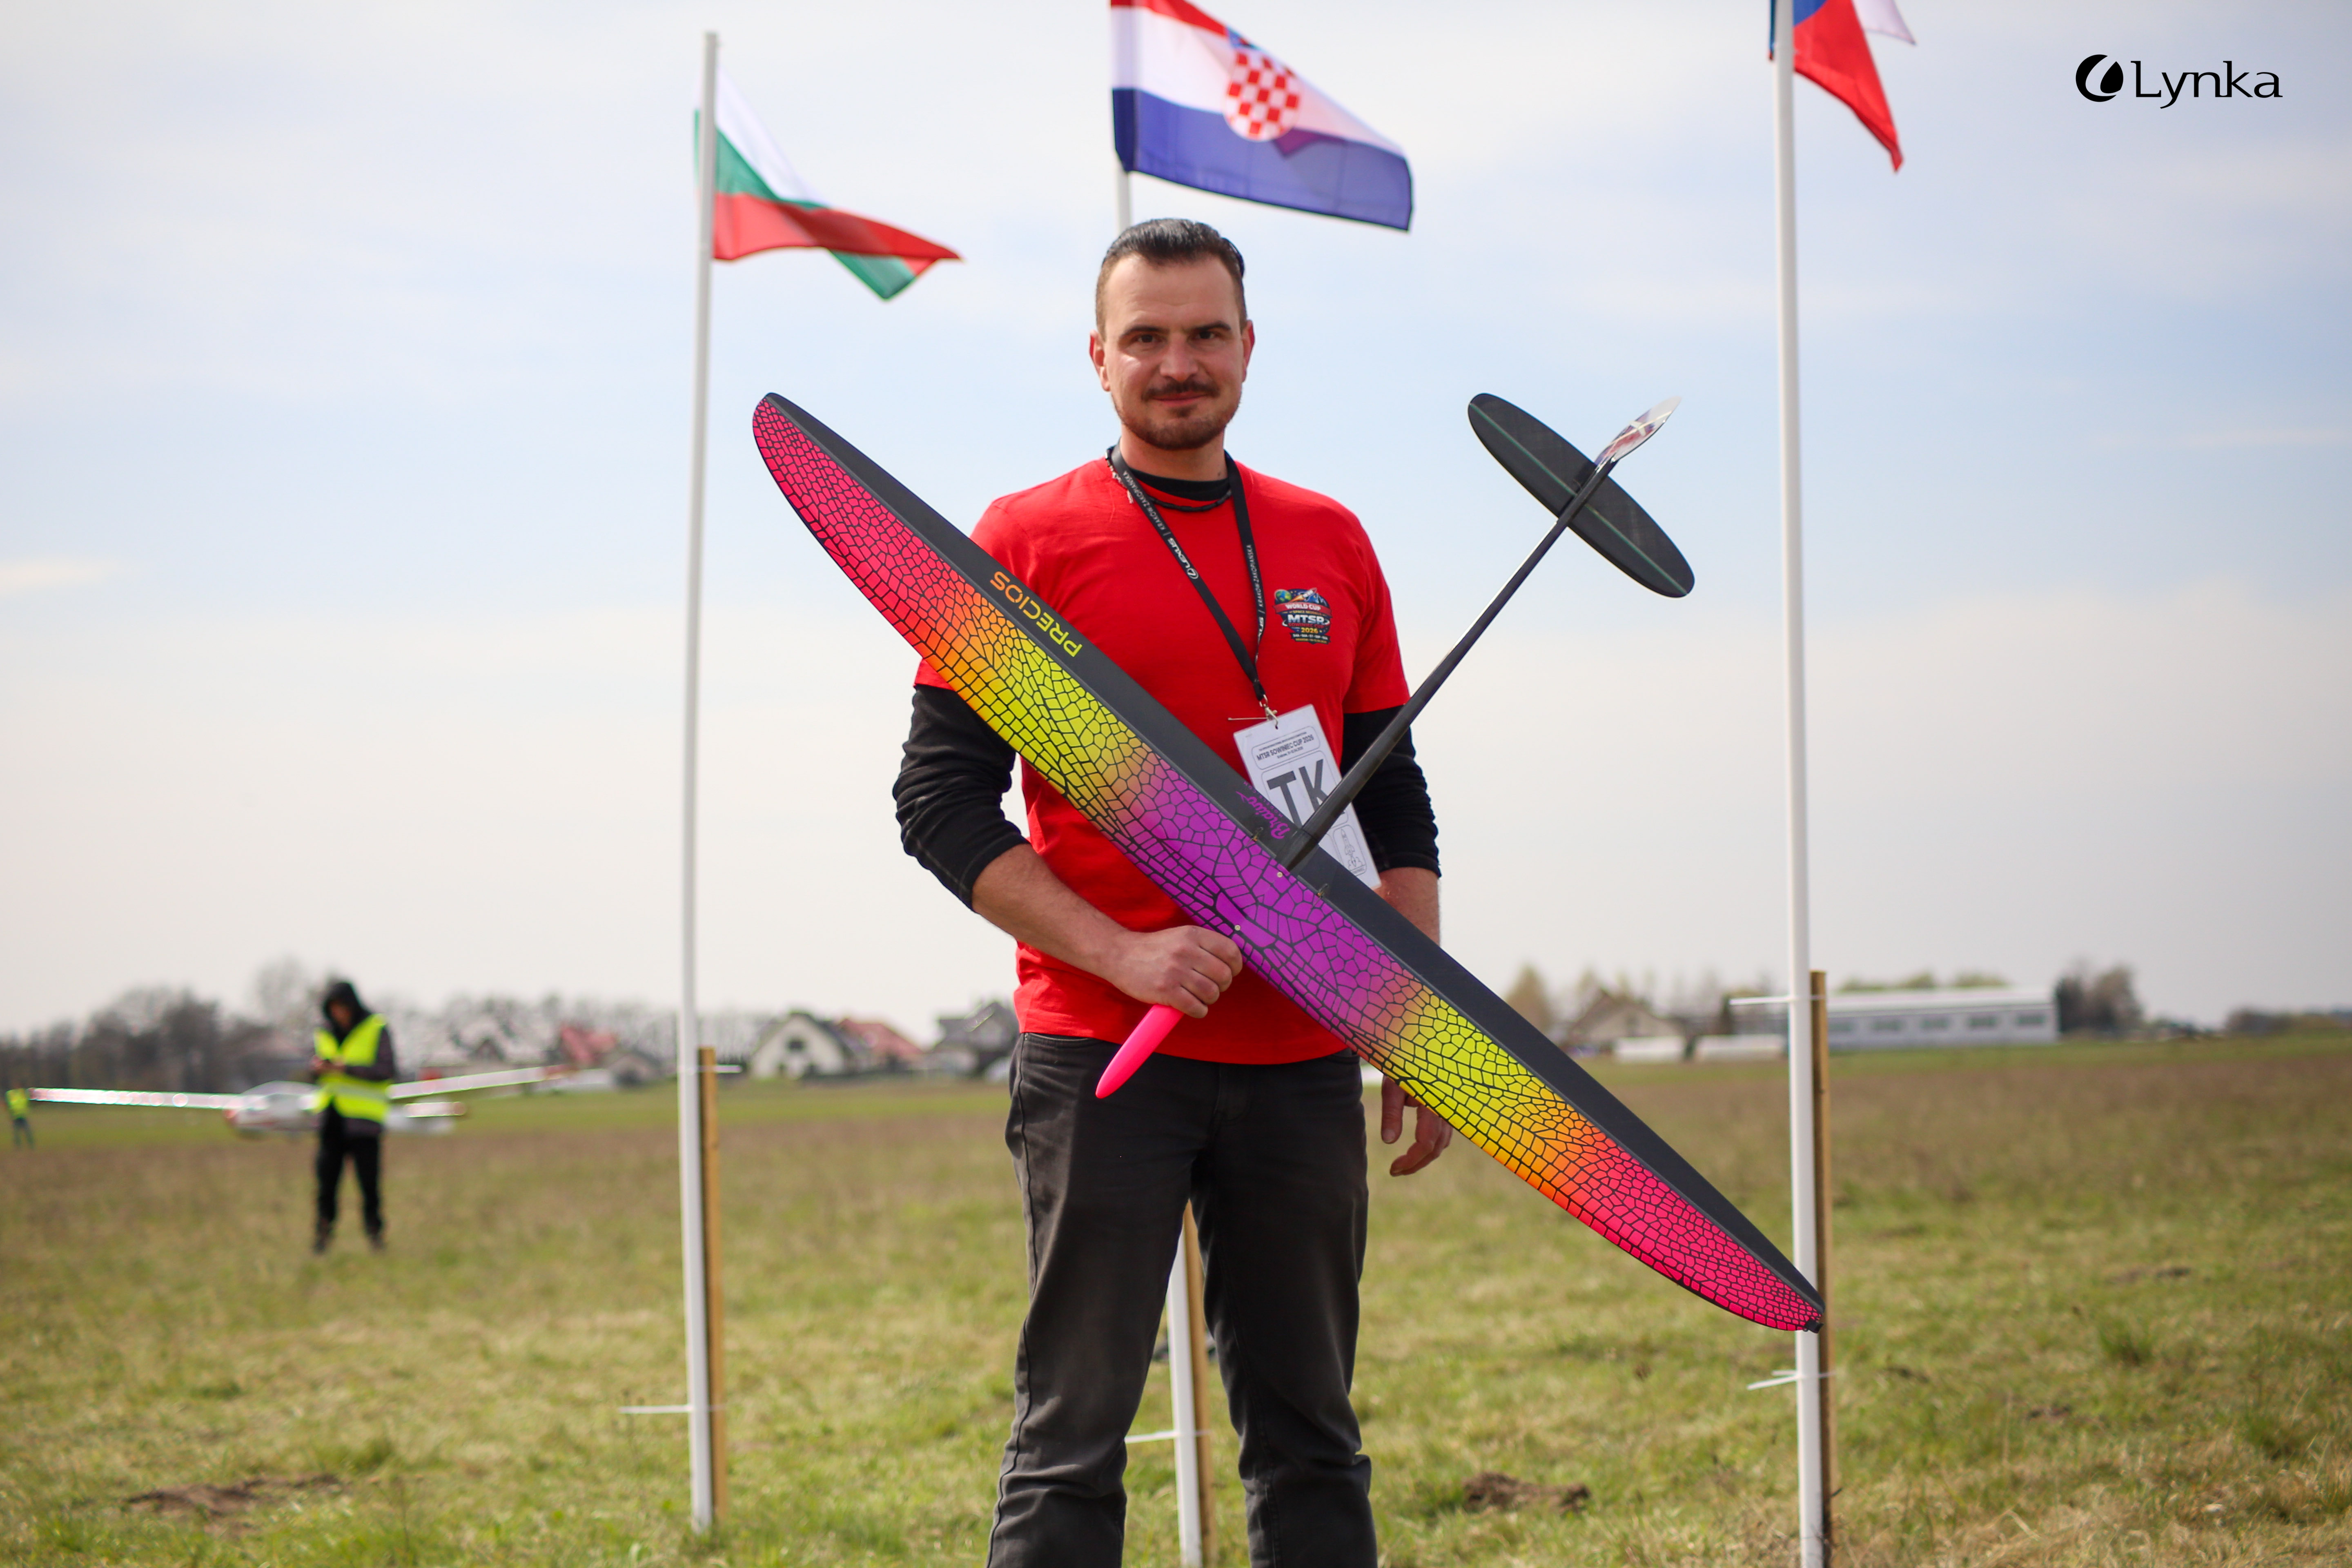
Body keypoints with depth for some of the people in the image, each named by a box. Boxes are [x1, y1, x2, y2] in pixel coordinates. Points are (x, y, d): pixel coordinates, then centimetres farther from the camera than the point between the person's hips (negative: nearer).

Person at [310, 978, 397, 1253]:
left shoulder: (377, 1030, -1)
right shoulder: (324, 1034, 13)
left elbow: (387, 1069, -10)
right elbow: (312, 1075, 18)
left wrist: (347, 1068, -18)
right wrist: (317, 1069, -7)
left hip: (363, 1119, -4)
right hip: (331, 1117, 4)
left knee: (369, 1181, -5)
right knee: (327, 1178, 0)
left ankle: (375, 1231, 6)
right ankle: (324, 1229, 8)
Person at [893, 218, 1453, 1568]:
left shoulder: (1331, 543, 12)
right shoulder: (1027, 540, 0)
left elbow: (1394, 801, 17)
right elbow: (942, 799, -4)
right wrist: (1123, 954, -15)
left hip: (1303, 1061, 4)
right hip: (1103, 1054, -4)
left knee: (1313, 1443, 8)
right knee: (1075, 1438, -4)